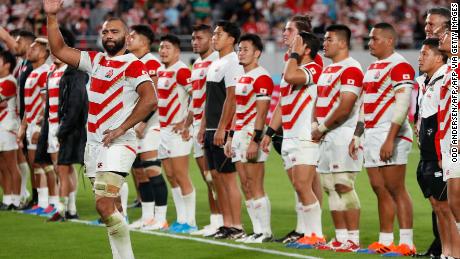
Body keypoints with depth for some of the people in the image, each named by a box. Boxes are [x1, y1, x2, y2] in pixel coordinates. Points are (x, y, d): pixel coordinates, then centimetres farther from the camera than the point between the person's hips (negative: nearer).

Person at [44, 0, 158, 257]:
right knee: (111, 207, 10)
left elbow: (150, 100, -21)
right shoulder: (96, 60, 13)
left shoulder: (132, 65, -9)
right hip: (94, 143, 8)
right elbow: (60, 50, 17)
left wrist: (121, 130, -19)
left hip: (117, 144, -8)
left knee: (105, 205, -18)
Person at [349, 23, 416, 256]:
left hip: (391, 135, -9)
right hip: (372, 136, 9)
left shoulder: (399, 66, -12)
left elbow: (402, 105, -19)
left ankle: (406, 244, -10)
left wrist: (390, 140, -24)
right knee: (380, 190, 9)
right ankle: (385, 242, 14)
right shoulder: (373, 68, 19)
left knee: (396, 190, -10)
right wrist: (356, 136, 21)